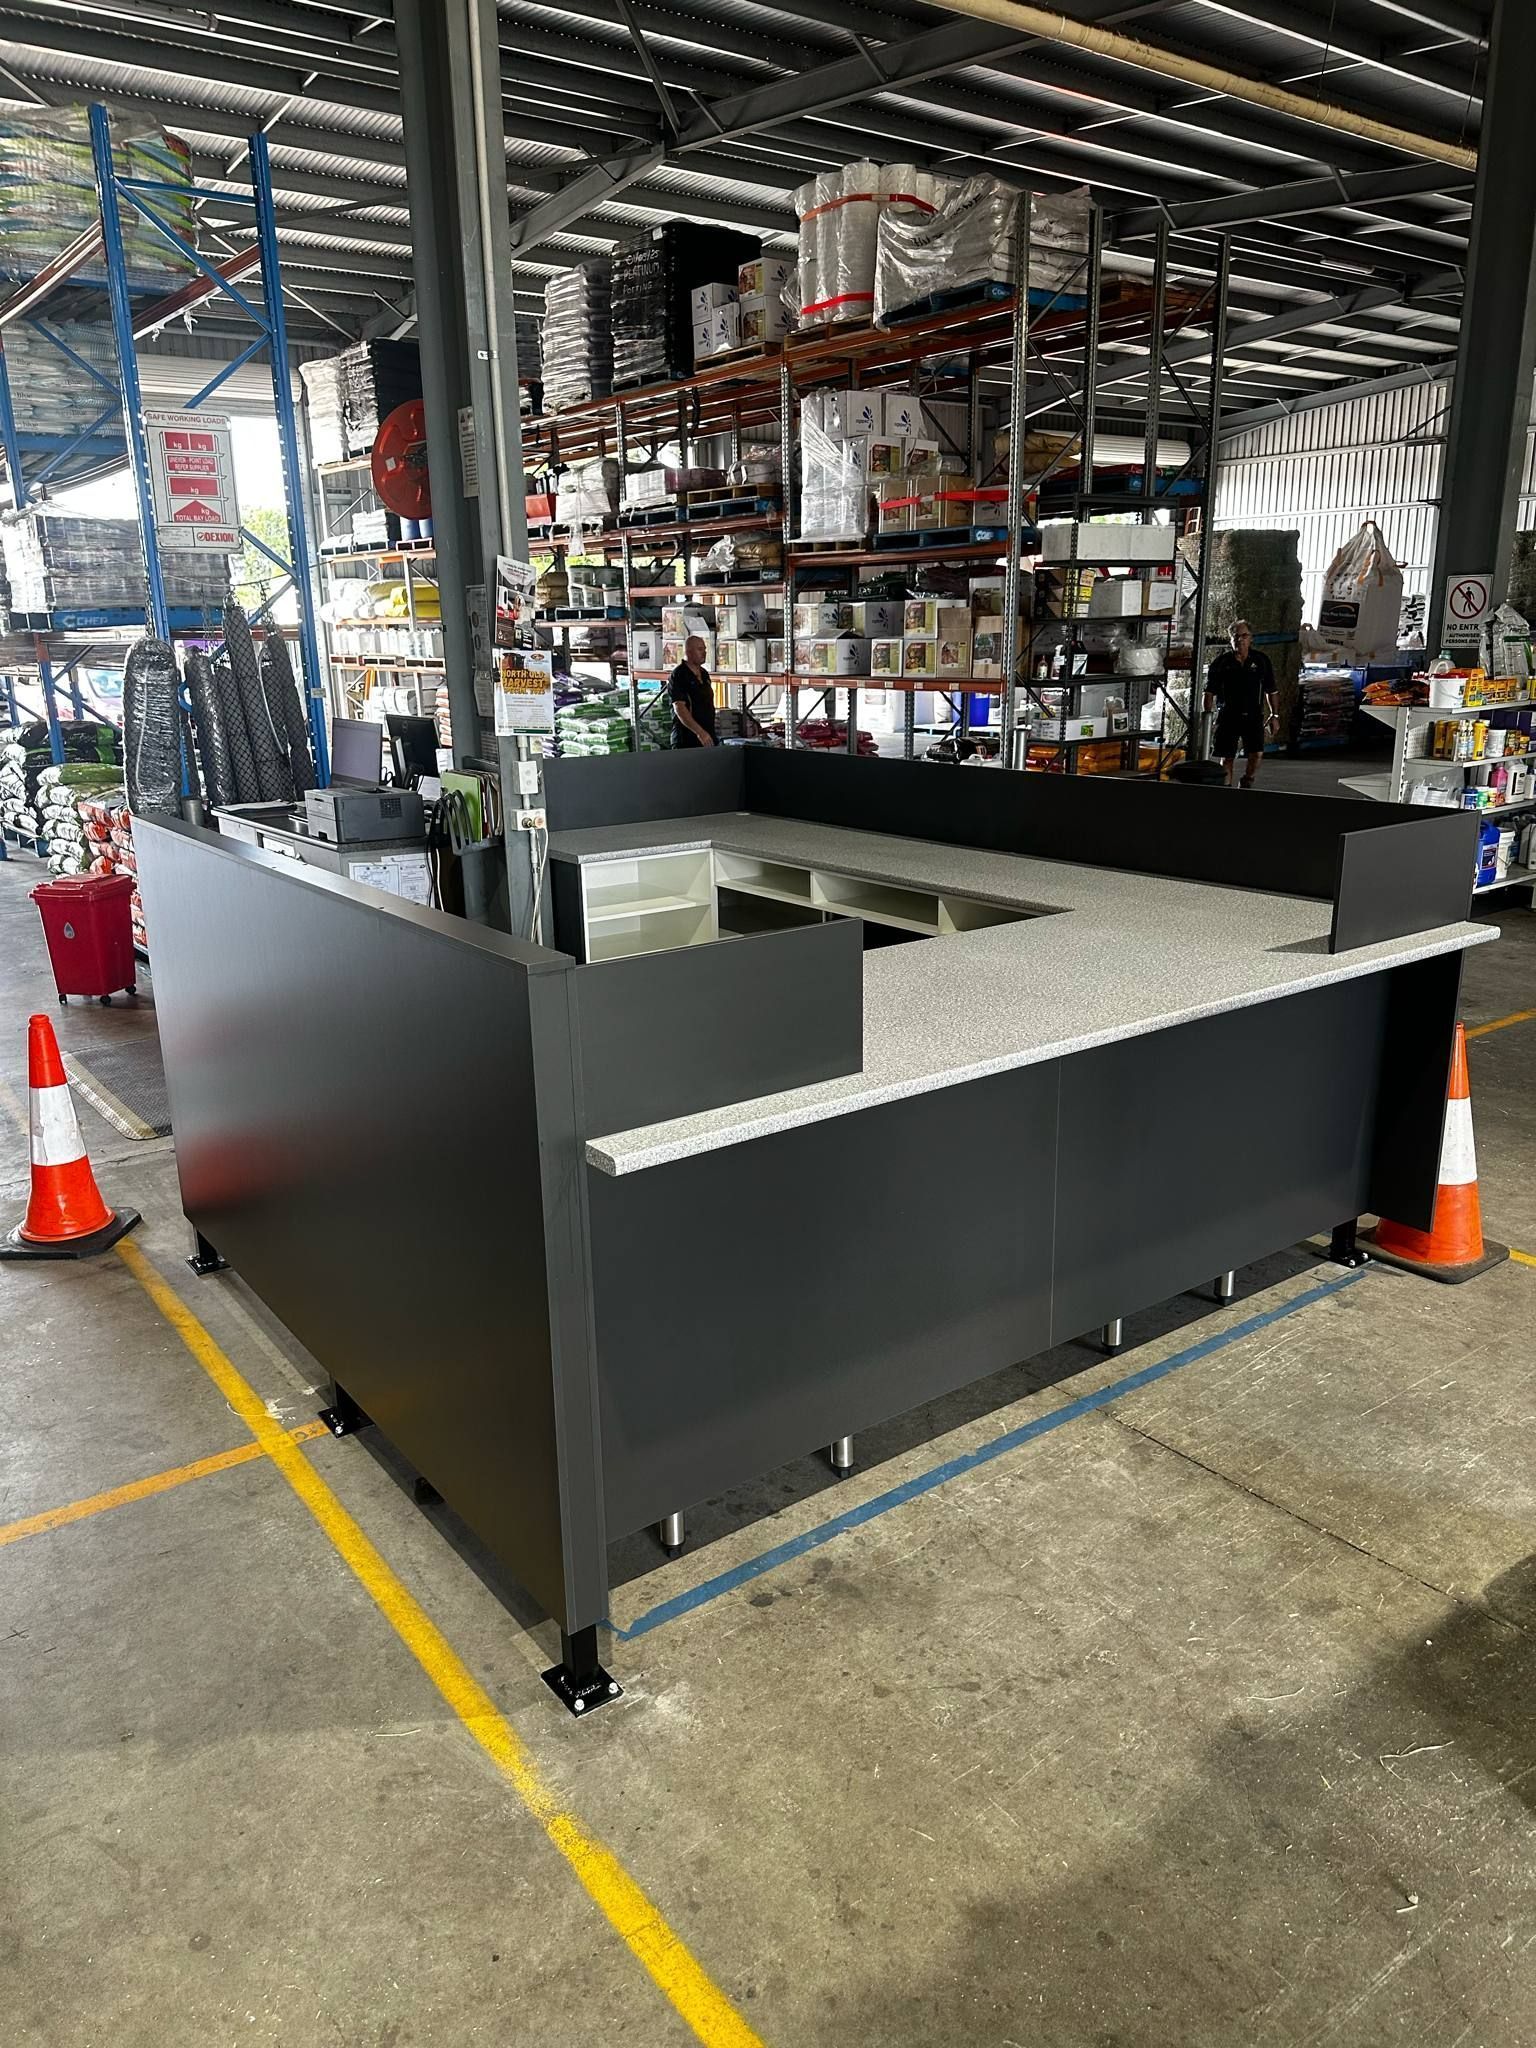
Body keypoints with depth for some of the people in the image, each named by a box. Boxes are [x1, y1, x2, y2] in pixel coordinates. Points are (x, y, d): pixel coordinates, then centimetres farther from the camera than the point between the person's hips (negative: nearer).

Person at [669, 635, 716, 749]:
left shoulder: (704, 674, 17)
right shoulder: (678, 675, -9)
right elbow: (679, 708, -19)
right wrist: (700, 732, -26)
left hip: (707, 739, 8)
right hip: (686, 740, -8)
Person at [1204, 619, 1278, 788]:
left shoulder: (1261, 660, 5)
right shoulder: (1221, 662, 1)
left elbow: (1270, 691, 11)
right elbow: (1209, 693, 3)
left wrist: (1273, 715, 7)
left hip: (1254, 715, 1)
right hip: (1227, 715, -1)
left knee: (1257, 753, -12)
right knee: (1227, 758, 1)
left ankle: (1247, 783, 12)